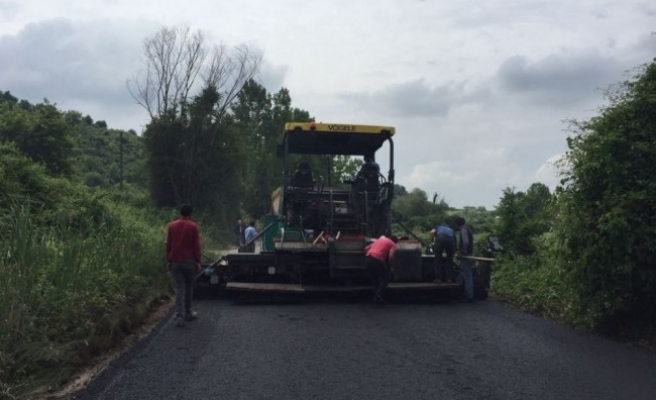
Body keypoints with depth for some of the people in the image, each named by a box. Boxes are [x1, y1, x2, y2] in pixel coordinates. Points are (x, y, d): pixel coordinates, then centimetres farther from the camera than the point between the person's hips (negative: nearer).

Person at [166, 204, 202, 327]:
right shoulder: (193, 226, -5)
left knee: (179, 289, 0)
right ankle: (188, 313, 23)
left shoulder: (172, 226, 4)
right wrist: (198, 262, 2)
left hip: (175, 261, 2)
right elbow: (196, 246, -5)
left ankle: (179, 316, -11)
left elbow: (168, 245, 7)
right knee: (189, 287, 13)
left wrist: (169, 260, 14)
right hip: (189, 261, -2)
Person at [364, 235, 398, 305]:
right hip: (377, 260, -6)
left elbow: (366, 248, 27)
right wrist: (390, 267, 9)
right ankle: (378, 296, -1)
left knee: (374, 277, 24)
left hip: (367, 259, 6)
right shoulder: (392, 244, 13)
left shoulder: (379, 239, 31)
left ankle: (375, 295, 20)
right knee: (385, 278, 10)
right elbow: (391, 256, -4)